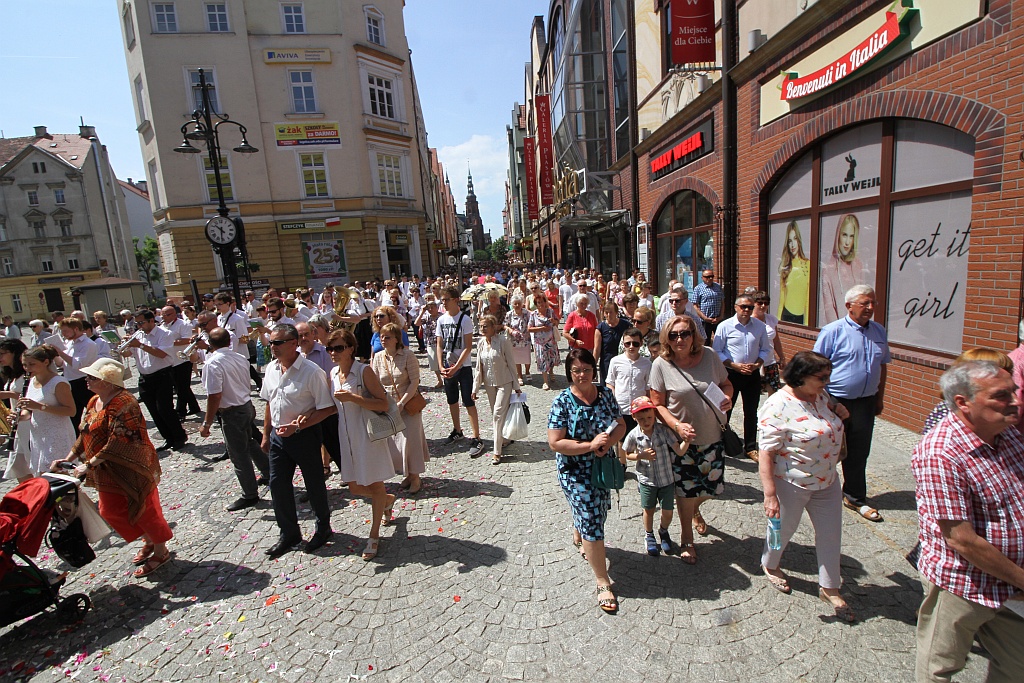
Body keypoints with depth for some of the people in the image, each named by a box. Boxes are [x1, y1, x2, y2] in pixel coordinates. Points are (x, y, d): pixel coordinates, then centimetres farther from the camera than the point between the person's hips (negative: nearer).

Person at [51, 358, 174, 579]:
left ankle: (161, 552, 21)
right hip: (107, 473, 10)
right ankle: (148, 541, 37)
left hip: (130, 469, -10)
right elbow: (85, 435, 15)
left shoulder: (123, 403, -23)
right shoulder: (94, 402, 8)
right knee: (110, 510, 18)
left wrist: (90, 464, -23)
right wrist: (68, 459, 7)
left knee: (144, 509, 3)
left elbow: (118, 442, -26)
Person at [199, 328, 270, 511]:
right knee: (251, 443, 27)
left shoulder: (212, 363, -19)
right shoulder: (241, 358, 3)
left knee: (239, 455, 5)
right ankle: (267, 474, 42)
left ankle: (250, 495, 17)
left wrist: (207, 423, -15)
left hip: (231, 413, -7)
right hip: (248, 406, 8)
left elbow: (215, 396, -23)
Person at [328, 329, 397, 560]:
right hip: (346, 436, 7)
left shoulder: (364, 371, -15)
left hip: (369, 434, -7)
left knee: (375, 485, 7)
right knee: (355, 487, 15)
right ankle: (388, 500, 44)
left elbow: (383, 404, -20)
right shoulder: (333, 373, 5)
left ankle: (374, 536, 24)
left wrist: (352, 397, -26)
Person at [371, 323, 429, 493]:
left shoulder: (407, 355, -12)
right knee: (396, 441, 10)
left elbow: (415, 382, -14)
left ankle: (415, 477, 14)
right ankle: (408, 474, 27)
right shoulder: (378, 357, 0)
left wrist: (401, 403, -18)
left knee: (410, 439, -2)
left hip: (408, 403, -4)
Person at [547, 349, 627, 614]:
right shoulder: (562, 402, -19)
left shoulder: (606, 394, -4)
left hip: (603, 467, 5)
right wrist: (590, 445, -27)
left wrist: (609, 441, -17)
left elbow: (621, 425, 3)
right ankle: (603, 582, 13)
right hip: (575, 472, -5)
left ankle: (578, 538, 57)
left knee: (591, 510, 24)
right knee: (592, 520, -2)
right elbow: (555, 443, -21)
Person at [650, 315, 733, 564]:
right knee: (685, 490, 8)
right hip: (682, 439, -3)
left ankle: (695, 510, 52)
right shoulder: (661, 364, -15)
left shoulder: (710, 356, -7)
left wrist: (727, 397, -13)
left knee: (711, 485, 15)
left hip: (713, 436, 3)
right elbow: (657, 404, -11)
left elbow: (726, 384, 8)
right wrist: (677, 425, -25)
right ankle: (687, 539, 33)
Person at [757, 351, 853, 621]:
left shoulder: (820, 395, -3)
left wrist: (839, 410, -4)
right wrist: (770, 495, -28)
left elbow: (834, 409, 21)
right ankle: (769, 565, 46)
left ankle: (829, 588, 36)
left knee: (831, 533, 15)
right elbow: (765, 454, -26)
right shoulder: (778, 407, -26)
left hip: (827, 481, 7)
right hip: (791, 485, -7)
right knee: (784, 528, 16)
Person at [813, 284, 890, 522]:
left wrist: (880, 397, 17)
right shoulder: (833, 331, -11)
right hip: (835, 401, -5)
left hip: (865, 402, 5)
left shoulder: (879, 331, 8)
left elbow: (882, 366, 17)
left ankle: (855, 497, 28)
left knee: (859, 453, 13)